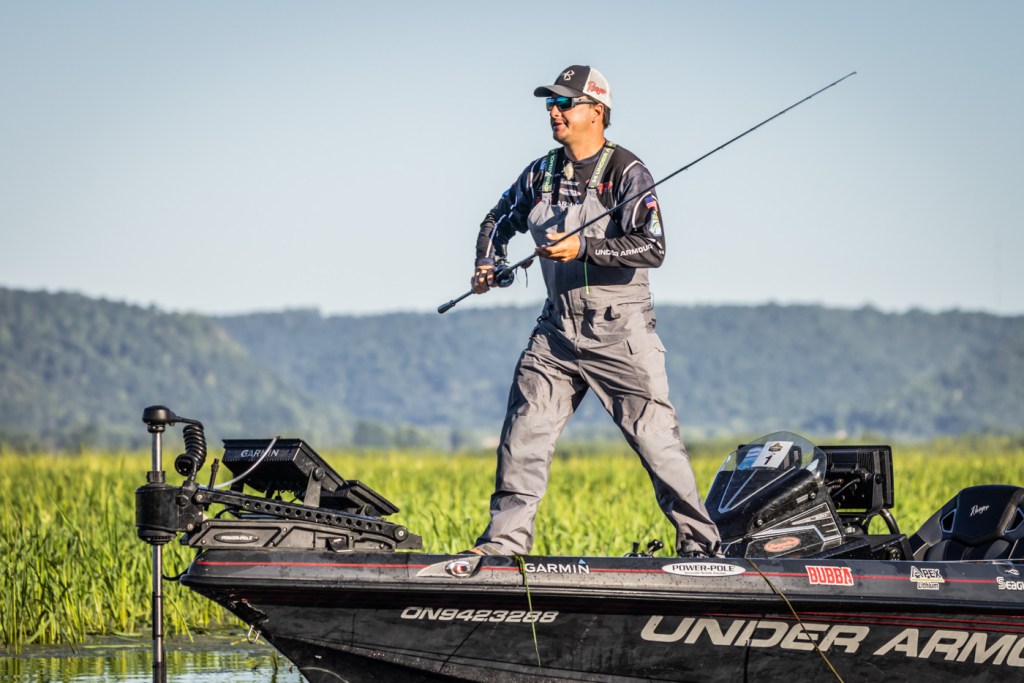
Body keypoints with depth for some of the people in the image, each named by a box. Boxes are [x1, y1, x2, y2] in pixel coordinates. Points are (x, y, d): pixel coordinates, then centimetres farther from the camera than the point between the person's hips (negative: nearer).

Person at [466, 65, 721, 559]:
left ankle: (701, 545, 4)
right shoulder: (542, 173, 9)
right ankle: (503, 543, 6)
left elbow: (652, 248, -20)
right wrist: (489, 264, 9)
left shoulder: (627, 173, -9)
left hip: (619, 331, -6)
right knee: (523, 434, 0)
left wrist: (583, 248, -27)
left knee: (655, 438, -5)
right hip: (558, 328, 6)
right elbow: (500, 219, 27)